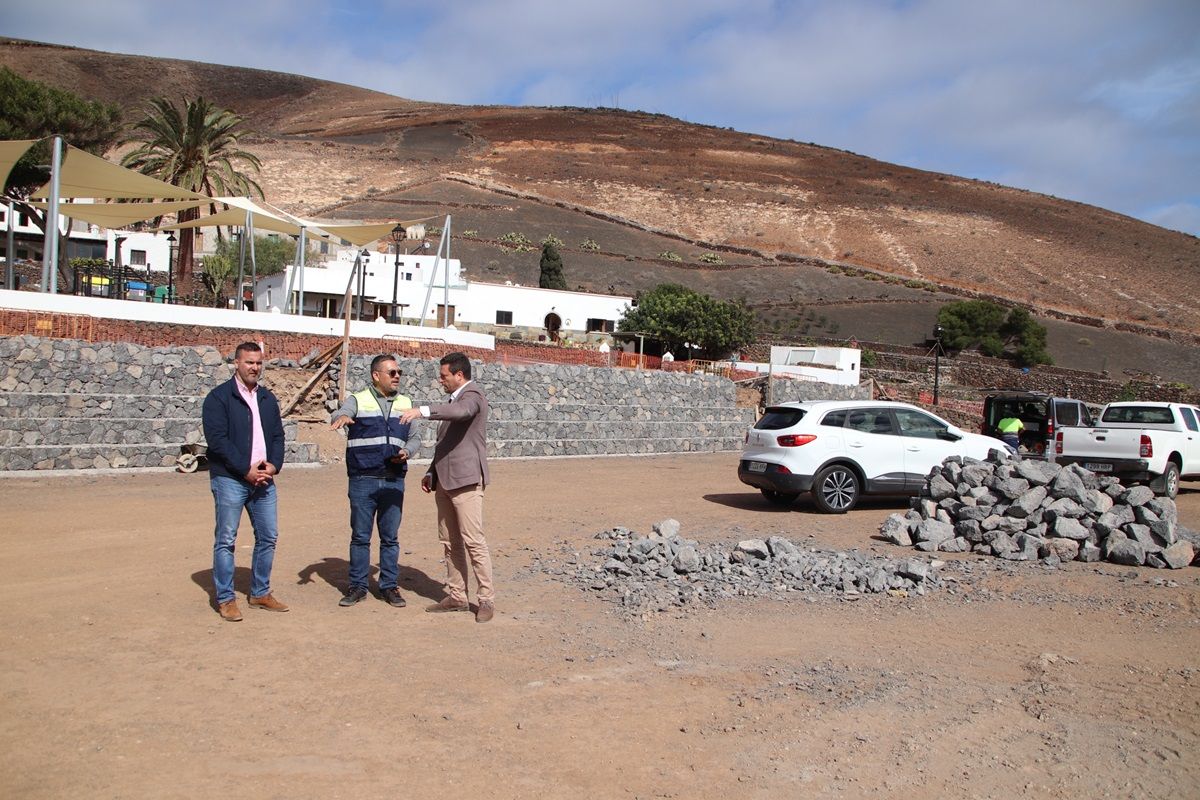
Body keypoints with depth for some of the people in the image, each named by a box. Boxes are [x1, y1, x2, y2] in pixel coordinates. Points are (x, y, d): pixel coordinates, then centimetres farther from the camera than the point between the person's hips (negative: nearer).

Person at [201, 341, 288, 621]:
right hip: (230, 479, -6)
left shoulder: (267, 398, 13)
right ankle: (225, 599, 11)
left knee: (268, 536, 9)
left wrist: (274, 464, -5)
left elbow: (278, 435, 13)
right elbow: (217, 440, -13)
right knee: (225, 540, 1)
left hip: (264, 480, 6)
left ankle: (260, 593, 22)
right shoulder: (219, 397, -5)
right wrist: (246, 470, -16)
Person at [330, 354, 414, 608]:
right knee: (360, 536, 5)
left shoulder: (405, 403, 12)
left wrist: (406, 451, -4)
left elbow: (412, 437, 18)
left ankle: (389, 586, 17)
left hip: (393, 481, 3)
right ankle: (357, 586, 16)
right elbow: (340, 414, -20)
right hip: (363, 480, -2)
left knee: (390, 537, 7)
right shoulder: (358, 400, 0)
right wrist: (342, 416, -45)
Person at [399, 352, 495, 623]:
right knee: (450, 542, 11)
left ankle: (486, 600, -1)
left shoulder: (473, 395, -9)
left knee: (473, 541, -8)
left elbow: (461, 411, -34)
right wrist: (432, 472, 21)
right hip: (445, 480, 9)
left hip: (465, 480, -9)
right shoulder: (454, 400, 21)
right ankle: (456, 596, 18)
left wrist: (422, 410, -42)